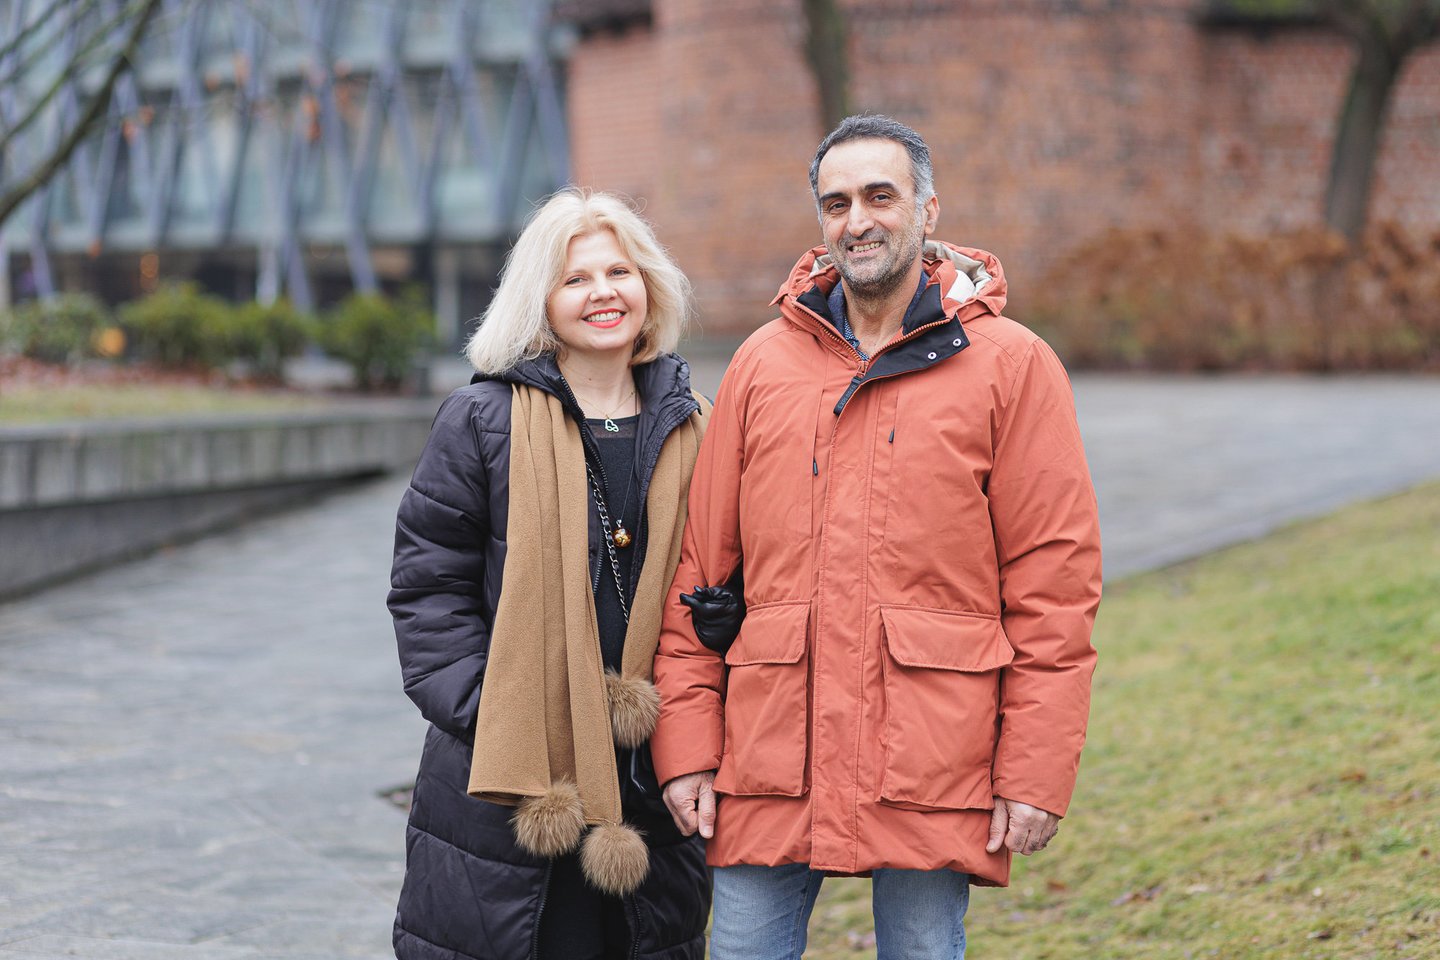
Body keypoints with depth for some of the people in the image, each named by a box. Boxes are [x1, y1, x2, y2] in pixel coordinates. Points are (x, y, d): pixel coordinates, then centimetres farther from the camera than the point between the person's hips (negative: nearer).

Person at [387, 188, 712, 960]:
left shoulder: (688, 431, 9)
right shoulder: (483, 421, -2)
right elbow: (428, 585, -2)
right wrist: (485, 714, -12)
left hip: (645, 779, 3)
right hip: (504, 780, -3)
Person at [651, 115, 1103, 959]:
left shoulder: (1009, 365, 1)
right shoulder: (764, 363, 10)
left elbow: (1055, 582, -3)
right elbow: (699, 565, 10)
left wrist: (1037, 773, -8)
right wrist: (686, 743, 3)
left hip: (931, 764, -3)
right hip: (769, 757, 3)